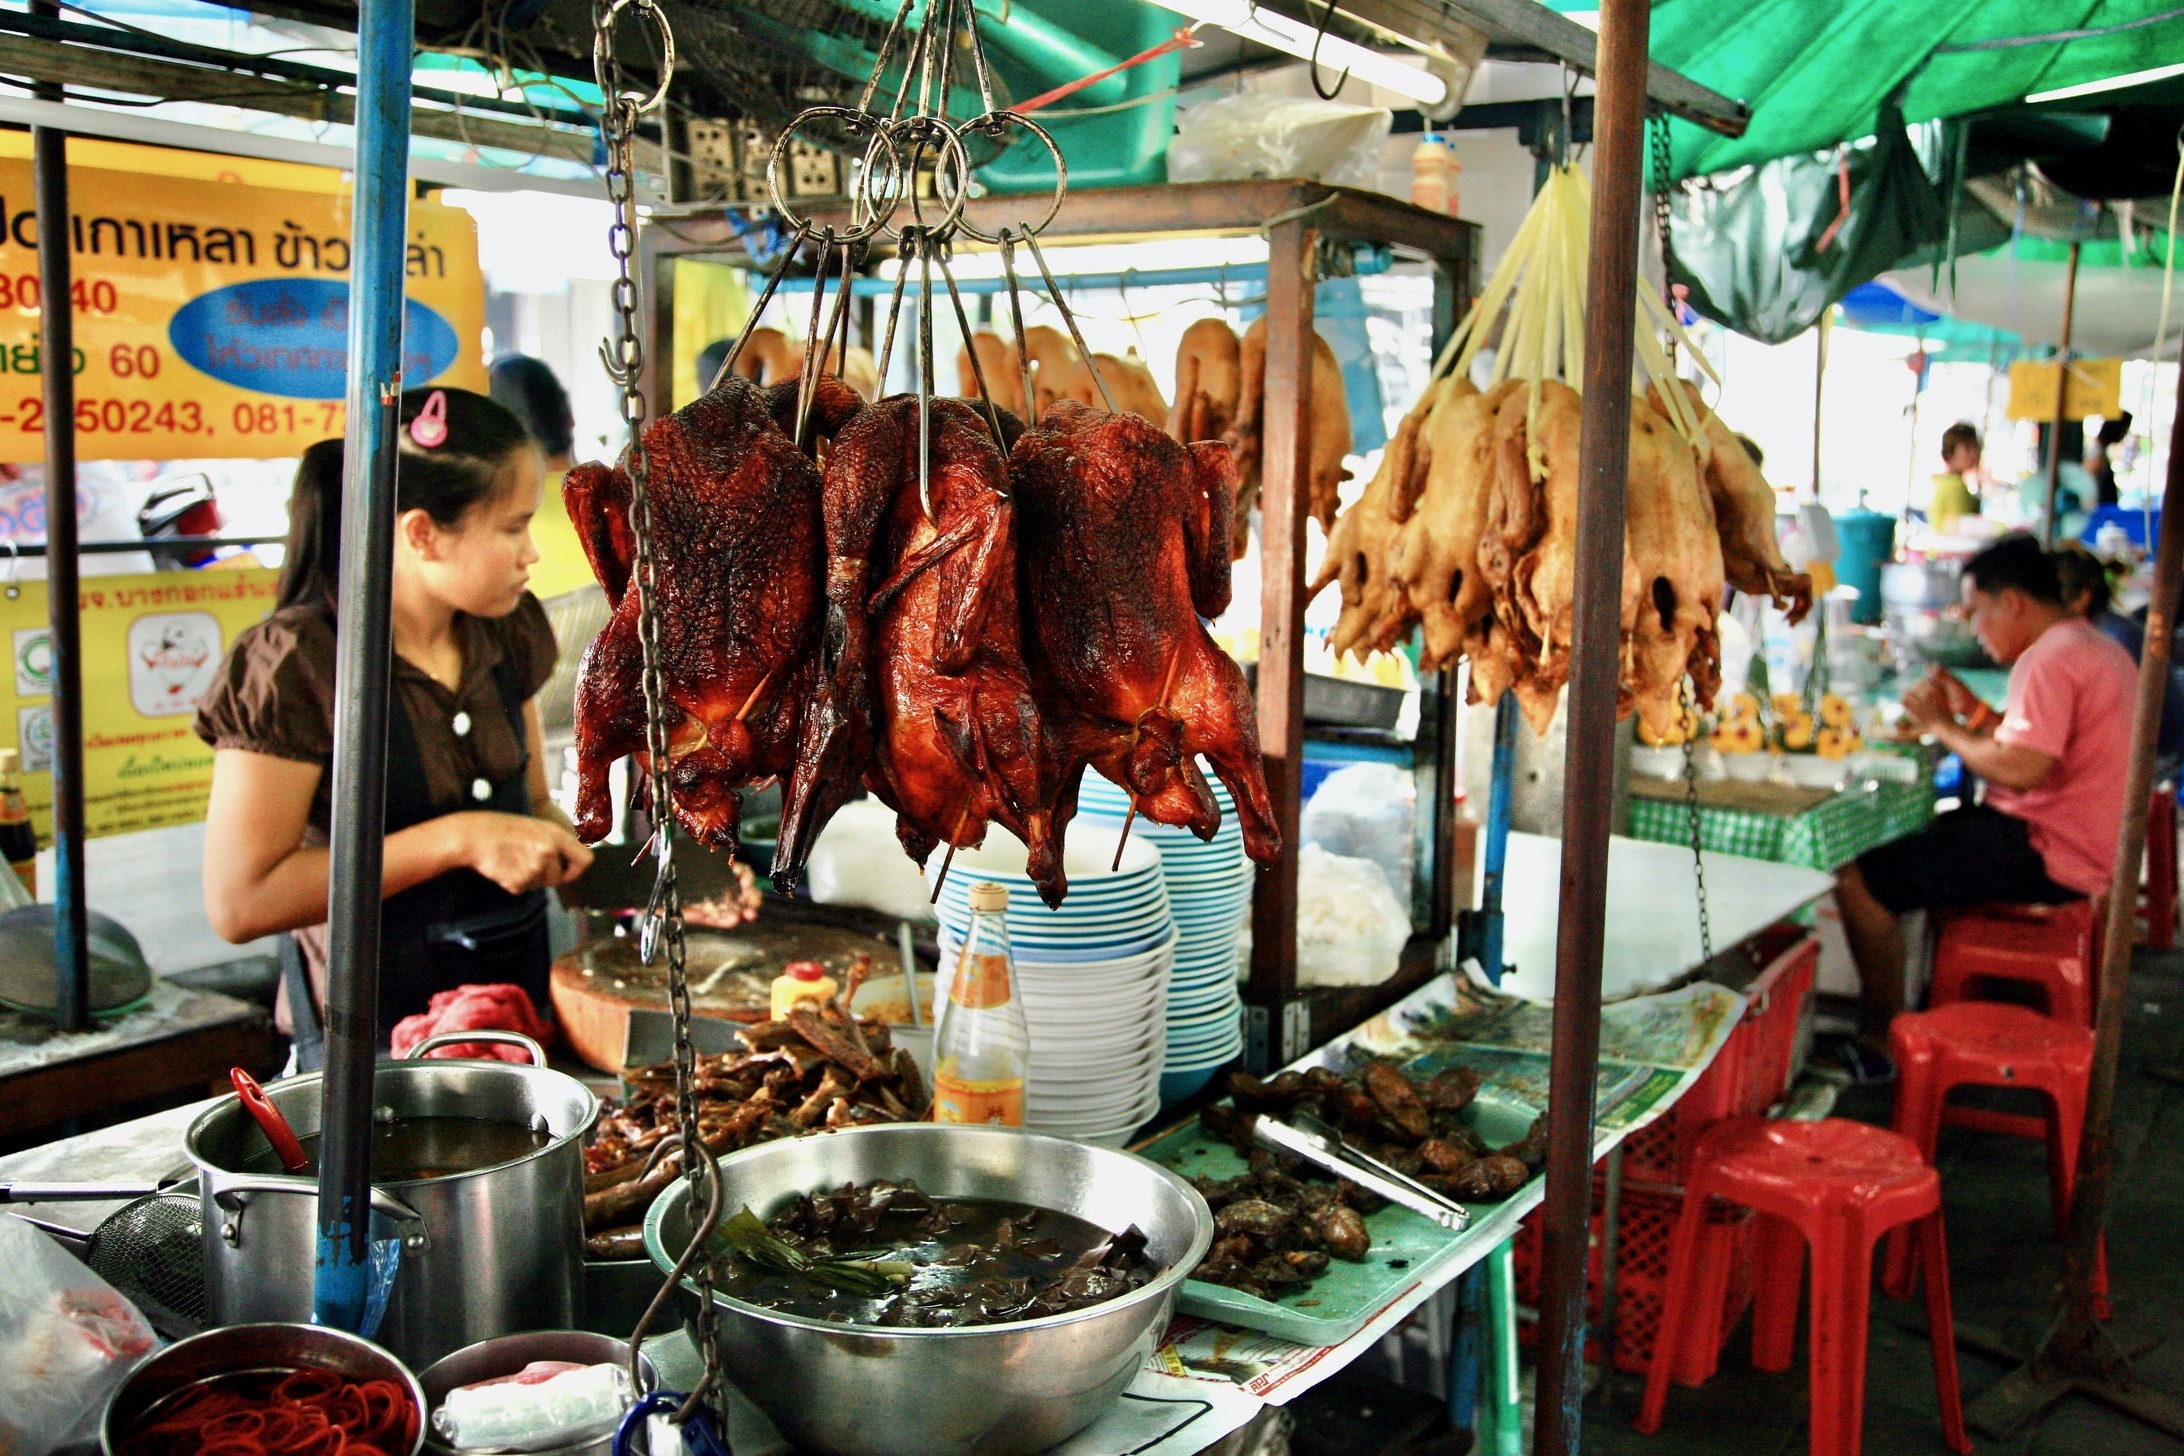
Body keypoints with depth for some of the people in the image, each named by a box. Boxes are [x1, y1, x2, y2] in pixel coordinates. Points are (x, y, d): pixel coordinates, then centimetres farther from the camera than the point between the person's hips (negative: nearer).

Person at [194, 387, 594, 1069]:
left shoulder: (507, 632, 2)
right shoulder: (295, 663, -18)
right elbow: (239, 902, -21)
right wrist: (457, 839, -26)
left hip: (521, 1002, 6)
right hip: (373, 1032, -6)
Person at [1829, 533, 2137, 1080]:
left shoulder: (2050, 660, -19)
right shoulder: (2097, 648, 15)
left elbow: (2022, 768, -29)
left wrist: (1943, 726, -16)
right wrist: (1976, 713, 7)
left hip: (2048, 857, -11)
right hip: (2086, 846, 11)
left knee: (1859, 879, -16)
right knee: (1921, 835, 27)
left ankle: (1882, 1038, -5)